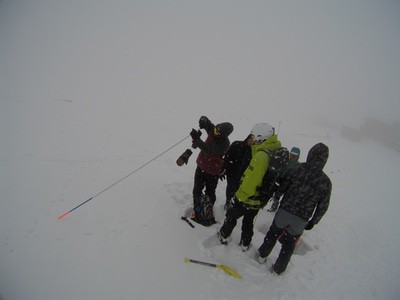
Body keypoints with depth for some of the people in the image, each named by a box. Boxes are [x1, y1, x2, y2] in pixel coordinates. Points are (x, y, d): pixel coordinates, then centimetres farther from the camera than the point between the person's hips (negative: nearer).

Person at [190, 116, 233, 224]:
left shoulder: (224, 144, -27)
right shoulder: (212, 130, -9)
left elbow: (209, 150, -38)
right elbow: (204, 119, -4)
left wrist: (197, 139, -46)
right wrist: (203, 121, -29)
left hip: (212, 172, -5)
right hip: (201, 166, 6)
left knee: (210, 193, 12)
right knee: (197, 191, 14)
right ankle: (197, 210, 34)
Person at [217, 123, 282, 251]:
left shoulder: (261, 156, -33)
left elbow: (251, 180, -30)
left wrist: (241, 195, -15)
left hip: (248, 198, -7)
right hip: (261, 200, 7)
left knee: (231, 215, 19)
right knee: (249, 221, 26)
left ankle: (223, 235, 39)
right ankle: (245, 244, 42)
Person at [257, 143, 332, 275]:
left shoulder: (297, 170, -17)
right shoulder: (325, 182, -14)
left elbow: (282, 188, -9)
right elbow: (323, 207, -4)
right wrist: (313, 222, 10)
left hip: (284, 211, 0)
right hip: (301, 220, 0)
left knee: (273, 234, 25)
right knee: (289, 244, 20)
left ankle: (262, 255, 44)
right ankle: (278, 269, 37)